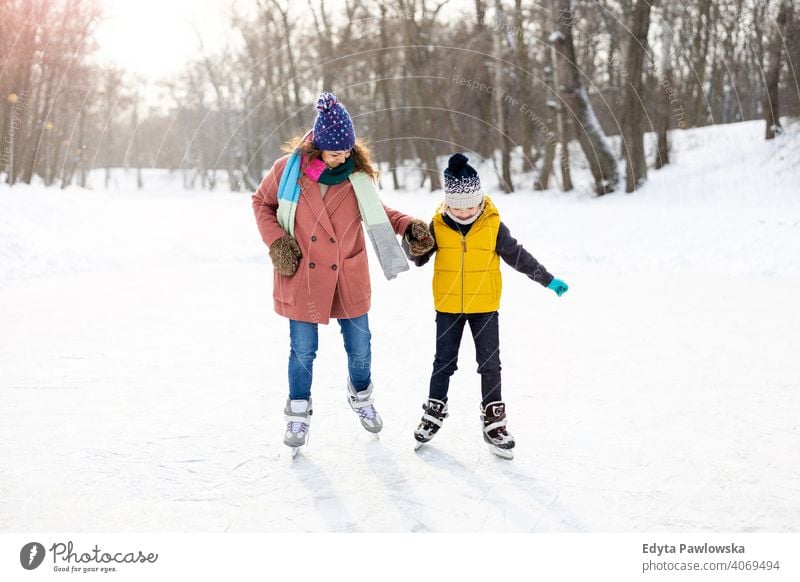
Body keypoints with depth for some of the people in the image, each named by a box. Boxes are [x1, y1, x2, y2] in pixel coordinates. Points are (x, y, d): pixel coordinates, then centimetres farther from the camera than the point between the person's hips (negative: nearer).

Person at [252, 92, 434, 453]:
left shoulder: (357, 174, -5)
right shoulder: (288, 169, -10)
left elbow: (374, 210, 11)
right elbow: (261, 203, 5)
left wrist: (408, 225, -5)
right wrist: (276, 240, -9)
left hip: (348, 278, 2)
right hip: (302, 278, -2)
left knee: (360, 347, 13)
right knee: (303, 350, 8)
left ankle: (361, 397, 42)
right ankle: (298, 414, 30)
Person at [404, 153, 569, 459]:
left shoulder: (493, 225, -9)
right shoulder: (438, 225, -7)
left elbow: (518, 256, -1)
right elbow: (419, 258, 2)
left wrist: (548, 280, -1)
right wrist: (413, 245, -21)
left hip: (485, 307, -1)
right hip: (448, 307, 1)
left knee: (490, 364, 4)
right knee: (444, 362, 11)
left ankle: (493, 420, 14)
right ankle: (434, 411, 28)